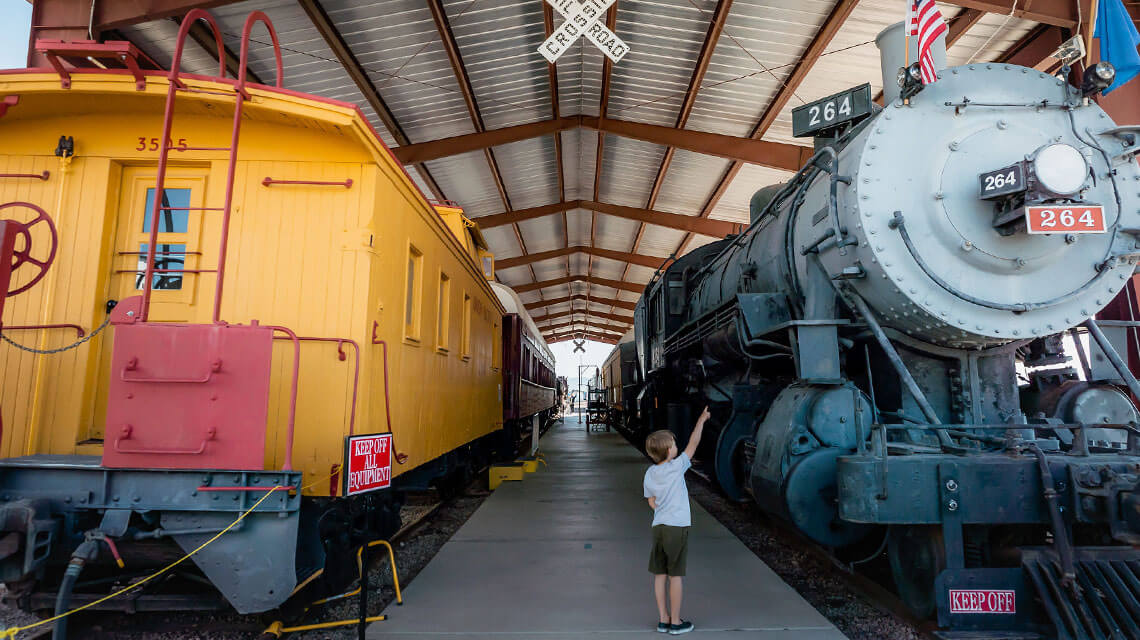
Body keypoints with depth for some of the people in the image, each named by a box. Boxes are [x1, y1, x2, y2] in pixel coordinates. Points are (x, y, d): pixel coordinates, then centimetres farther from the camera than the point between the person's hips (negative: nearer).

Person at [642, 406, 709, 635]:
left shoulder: (649, 474, 3)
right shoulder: (676, 467, -13)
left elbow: (652, 502, 10)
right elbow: (693, 444, -4)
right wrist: (701, 420, 6)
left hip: (658, 527, 6)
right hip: (677, 527, -5)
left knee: (659, 575, 11)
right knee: (675, 576, 4)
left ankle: (663, 619, 21)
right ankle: (675, 622, 14)